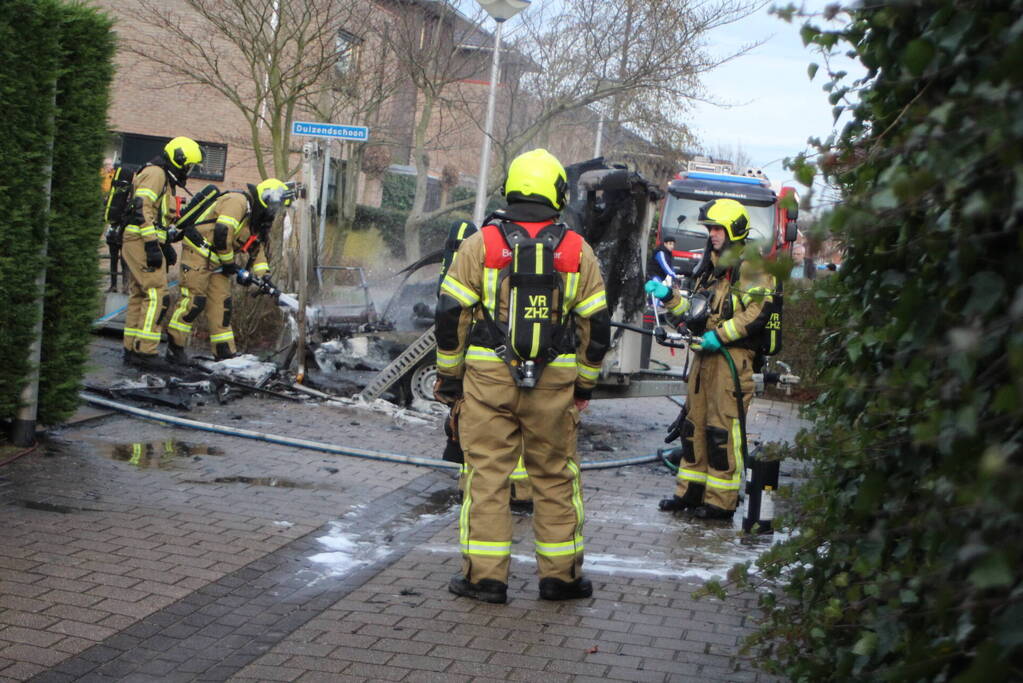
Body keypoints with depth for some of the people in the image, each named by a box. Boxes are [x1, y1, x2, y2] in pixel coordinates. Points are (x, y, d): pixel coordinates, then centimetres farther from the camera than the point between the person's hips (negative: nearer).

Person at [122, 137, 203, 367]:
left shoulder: (164, 179, 24)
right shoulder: (155, 173, -9)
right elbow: (142, 208, -21)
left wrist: (166, 247, 25)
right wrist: (152, 244, -25)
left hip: (135, 244, 11)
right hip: (141, 241, -11)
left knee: (138, 296, 12)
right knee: (157, 295, -13)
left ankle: (132, 349, 16)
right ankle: (145, 351, -15)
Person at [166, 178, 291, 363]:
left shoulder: (256, 218, 15)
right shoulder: (238, 201, -16)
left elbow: (258, 249, 18)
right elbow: (222, 232, -25)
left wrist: (264, 276, 6)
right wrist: (229, 262, -13)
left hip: (217, 261, 10)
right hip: (198, 253, -10)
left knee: (222, 304, 6)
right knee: (194, 300, -11)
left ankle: (225, 354, 9)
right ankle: (174, 346, -3)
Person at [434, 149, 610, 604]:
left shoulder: (481, 243, -1)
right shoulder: (577, 250, 3)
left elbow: (452, 313, -2)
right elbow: (596, 324, 6)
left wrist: (449, 374, 8)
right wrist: (585, 383, 17)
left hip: (488, 378, -1)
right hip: (554, 382, 1)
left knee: (487, 473, 5)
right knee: (555, 475, 11)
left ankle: (485, 574, 6)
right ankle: (560, 574, 18)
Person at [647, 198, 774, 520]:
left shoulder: (749, 267, -8)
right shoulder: (711, 269, 21)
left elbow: (757, 313, -19)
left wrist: (720, 336, -21)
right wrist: (669, 297, 11)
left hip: (732, 358, -9)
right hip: (705, 356, 9)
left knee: (724, 428, -7)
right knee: (695, 423, 12)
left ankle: (722, 501, -2)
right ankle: (691, 491, 21)